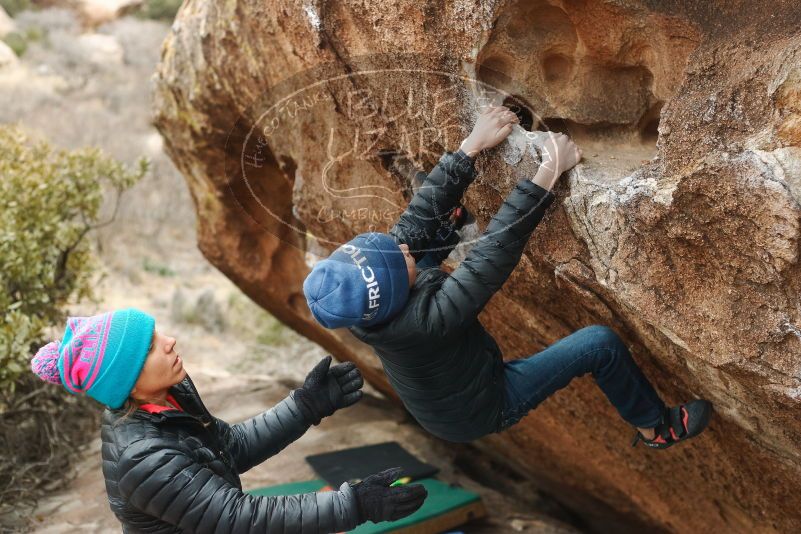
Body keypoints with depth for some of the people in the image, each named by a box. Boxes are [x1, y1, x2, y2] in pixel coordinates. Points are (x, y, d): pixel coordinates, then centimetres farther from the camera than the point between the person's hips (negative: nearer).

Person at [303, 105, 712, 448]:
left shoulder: (361, 298, -24)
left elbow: (417, 220, -19)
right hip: (482, 411, -6)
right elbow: (494, 251, -41)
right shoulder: (426, 320, -44)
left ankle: (452, 222, 38)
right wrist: (549, 172, -37)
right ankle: (655, 427, 13)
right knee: (601, 343, -12)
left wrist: (471, 147, -20)